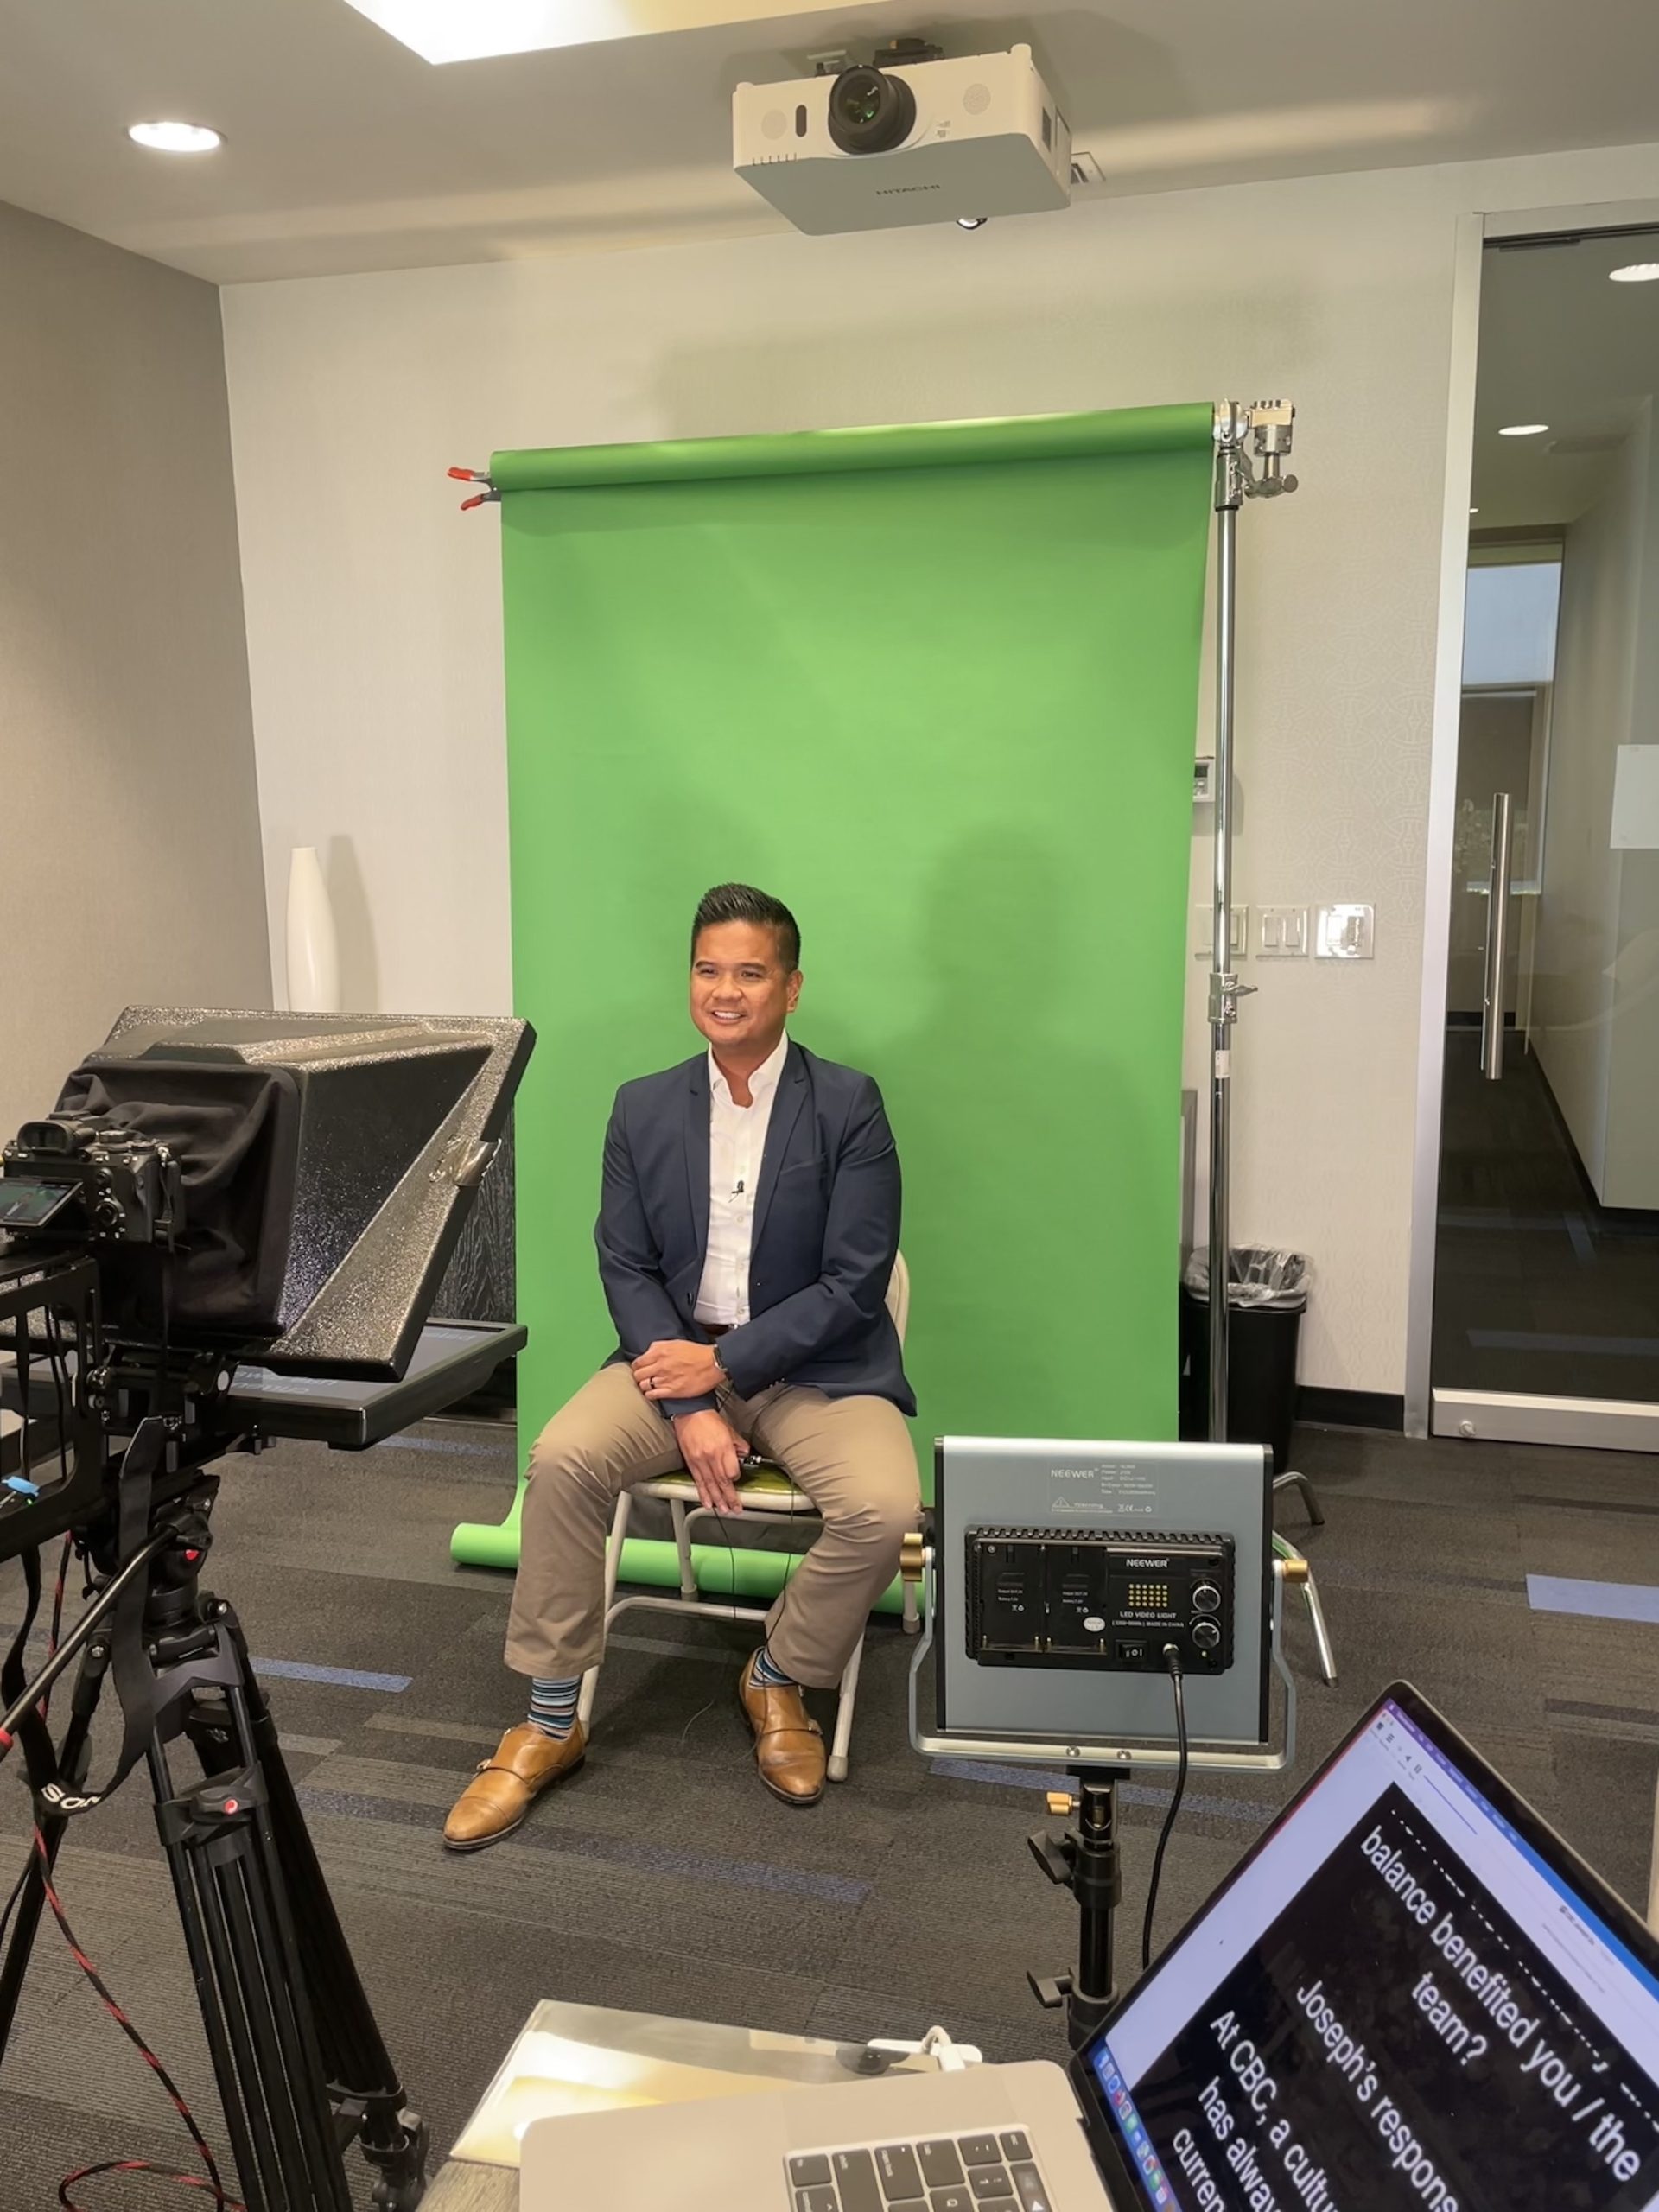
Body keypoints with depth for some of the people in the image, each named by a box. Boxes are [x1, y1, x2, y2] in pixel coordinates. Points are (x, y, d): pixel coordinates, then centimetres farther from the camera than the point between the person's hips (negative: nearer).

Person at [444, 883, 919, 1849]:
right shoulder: (644, 1109, 3)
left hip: (814, 1363, -2)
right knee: (562, 1458, -24)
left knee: (885, 1507, -28)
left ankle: (779, 1680, 4)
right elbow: (626, 1269, 1)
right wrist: (688, 1409, -13)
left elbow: (855, 1283, -11)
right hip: (676, 1355, 2)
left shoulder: (849, 1106, -7)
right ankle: (551, 1722, -6)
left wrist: (723, 1365, -17)